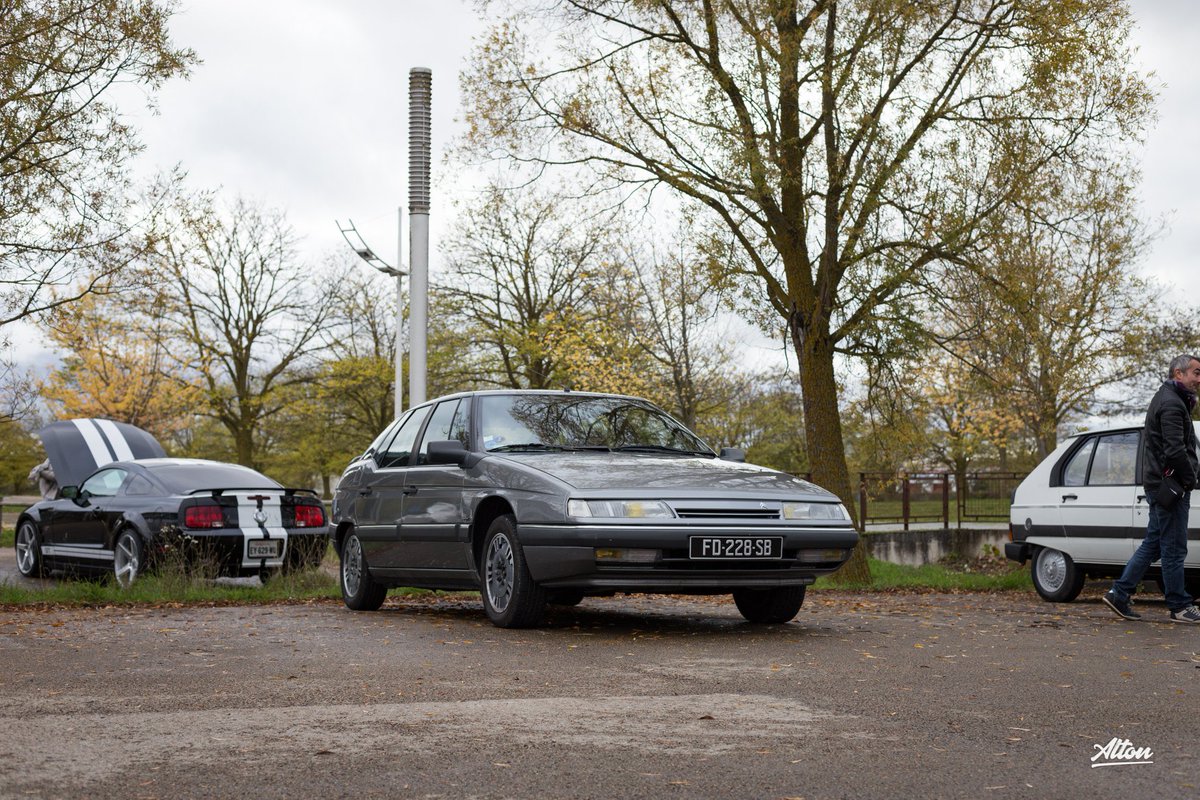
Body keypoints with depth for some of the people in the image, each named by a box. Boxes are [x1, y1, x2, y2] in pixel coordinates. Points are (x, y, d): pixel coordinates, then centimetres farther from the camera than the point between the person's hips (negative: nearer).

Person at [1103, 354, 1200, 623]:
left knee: (1152, 544, 13)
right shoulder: (1172, 404, -15)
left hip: (1158, 486, 10)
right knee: (1174, 548, -4)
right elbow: (1175, 450, -23)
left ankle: (1119, 594, 12)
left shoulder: (1165, 399, 20)